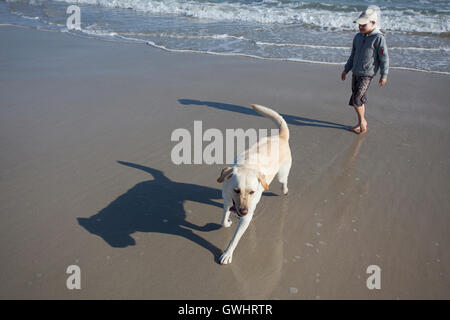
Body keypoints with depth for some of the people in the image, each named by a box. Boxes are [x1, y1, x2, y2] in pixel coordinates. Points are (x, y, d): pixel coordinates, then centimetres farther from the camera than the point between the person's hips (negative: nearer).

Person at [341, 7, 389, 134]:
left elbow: (384, 58, -9)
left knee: (356, 99, -12)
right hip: (355, 72, 7)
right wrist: (346, 70, 18)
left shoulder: (378, 38, -12)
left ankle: (362, 122, 8)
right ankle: (361, 124, 24)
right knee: (360, 99, 13)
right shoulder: (358, 37, 9)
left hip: (367, 74, -7)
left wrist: (384, 75, -10)